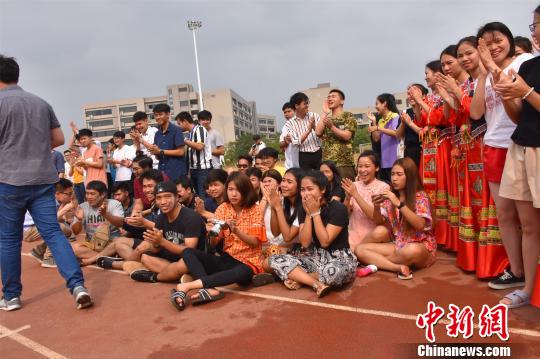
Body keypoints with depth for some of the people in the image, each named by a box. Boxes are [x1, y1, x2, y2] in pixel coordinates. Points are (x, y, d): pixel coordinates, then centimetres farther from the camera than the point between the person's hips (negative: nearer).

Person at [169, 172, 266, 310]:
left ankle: (188, 285, -40)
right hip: (226, 259, 5)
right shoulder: (222, 208, 4)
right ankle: (210, 289, -38)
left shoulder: (254, 210, -5)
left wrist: (235, 230, -29)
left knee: (243, 273, -40)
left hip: (248, 261, -4)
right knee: (188, 252, -15)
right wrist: (211, 232, -22)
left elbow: (255, 242, -12)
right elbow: (213, 243, 2)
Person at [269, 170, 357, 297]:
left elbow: (325, 242, -20)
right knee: (275, 260, -12)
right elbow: (305, 243, -9)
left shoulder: (338, 208, -16)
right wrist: (308, 214, -15)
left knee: (334, 271, -43)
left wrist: (315, 212, -19)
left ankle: (298, 277, -13)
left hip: (340, 258, -5)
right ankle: (318, 284, -22)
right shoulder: (304, 211, 1)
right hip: (316, 258, 6)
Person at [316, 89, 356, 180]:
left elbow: (347, 136, -10)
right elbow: (318, 132, 0)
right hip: (327, 163, 5)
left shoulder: (348, 116, 4)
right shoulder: (327, 119, 20)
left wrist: (332, 127, -20)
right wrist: (325, 113, 4)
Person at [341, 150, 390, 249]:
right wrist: (348, 197, -15)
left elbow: (375, 216, -17)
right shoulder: (354, 185, 5)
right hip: (353, 238, 3)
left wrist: (356, 195, -22)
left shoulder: (383, 187, -6)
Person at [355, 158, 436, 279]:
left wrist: (399, 204, -29)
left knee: (413, 251, -41)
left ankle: (376, 262, -14)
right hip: (398, 244, 4)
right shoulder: (390, 197, 5)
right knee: (360, 249, -16)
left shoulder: (420, 196, -8)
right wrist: (376, 207, -17)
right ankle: (399, 267, -25)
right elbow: (379, 223, 4)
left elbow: (420, 225, -23)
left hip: (420, 245, -4)